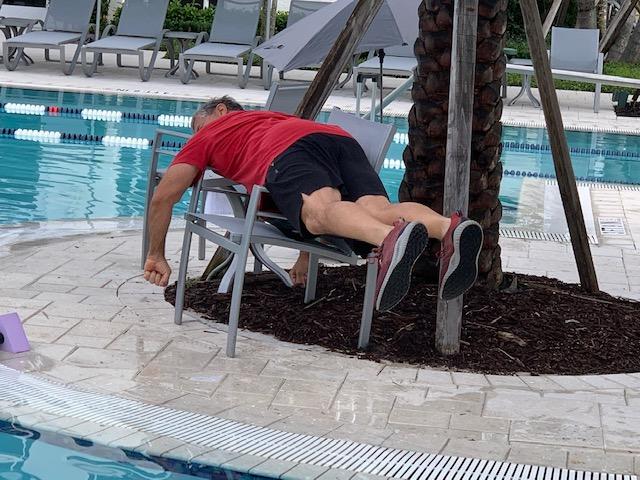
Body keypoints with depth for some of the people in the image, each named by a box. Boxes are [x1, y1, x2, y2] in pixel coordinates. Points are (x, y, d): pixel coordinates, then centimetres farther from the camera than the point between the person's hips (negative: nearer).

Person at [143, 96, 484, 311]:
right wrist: (307, 253, 53)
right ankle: (450, 229, -53)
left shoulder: (210, 133, 35)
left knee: (322, 210, -32)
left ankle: (392, 240, -66)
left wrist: (156, 255, 36)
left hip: (286, 152, -5)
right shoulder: (270, 117, 49)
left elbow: (163, 196, 24)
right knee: (379, 209, -20)